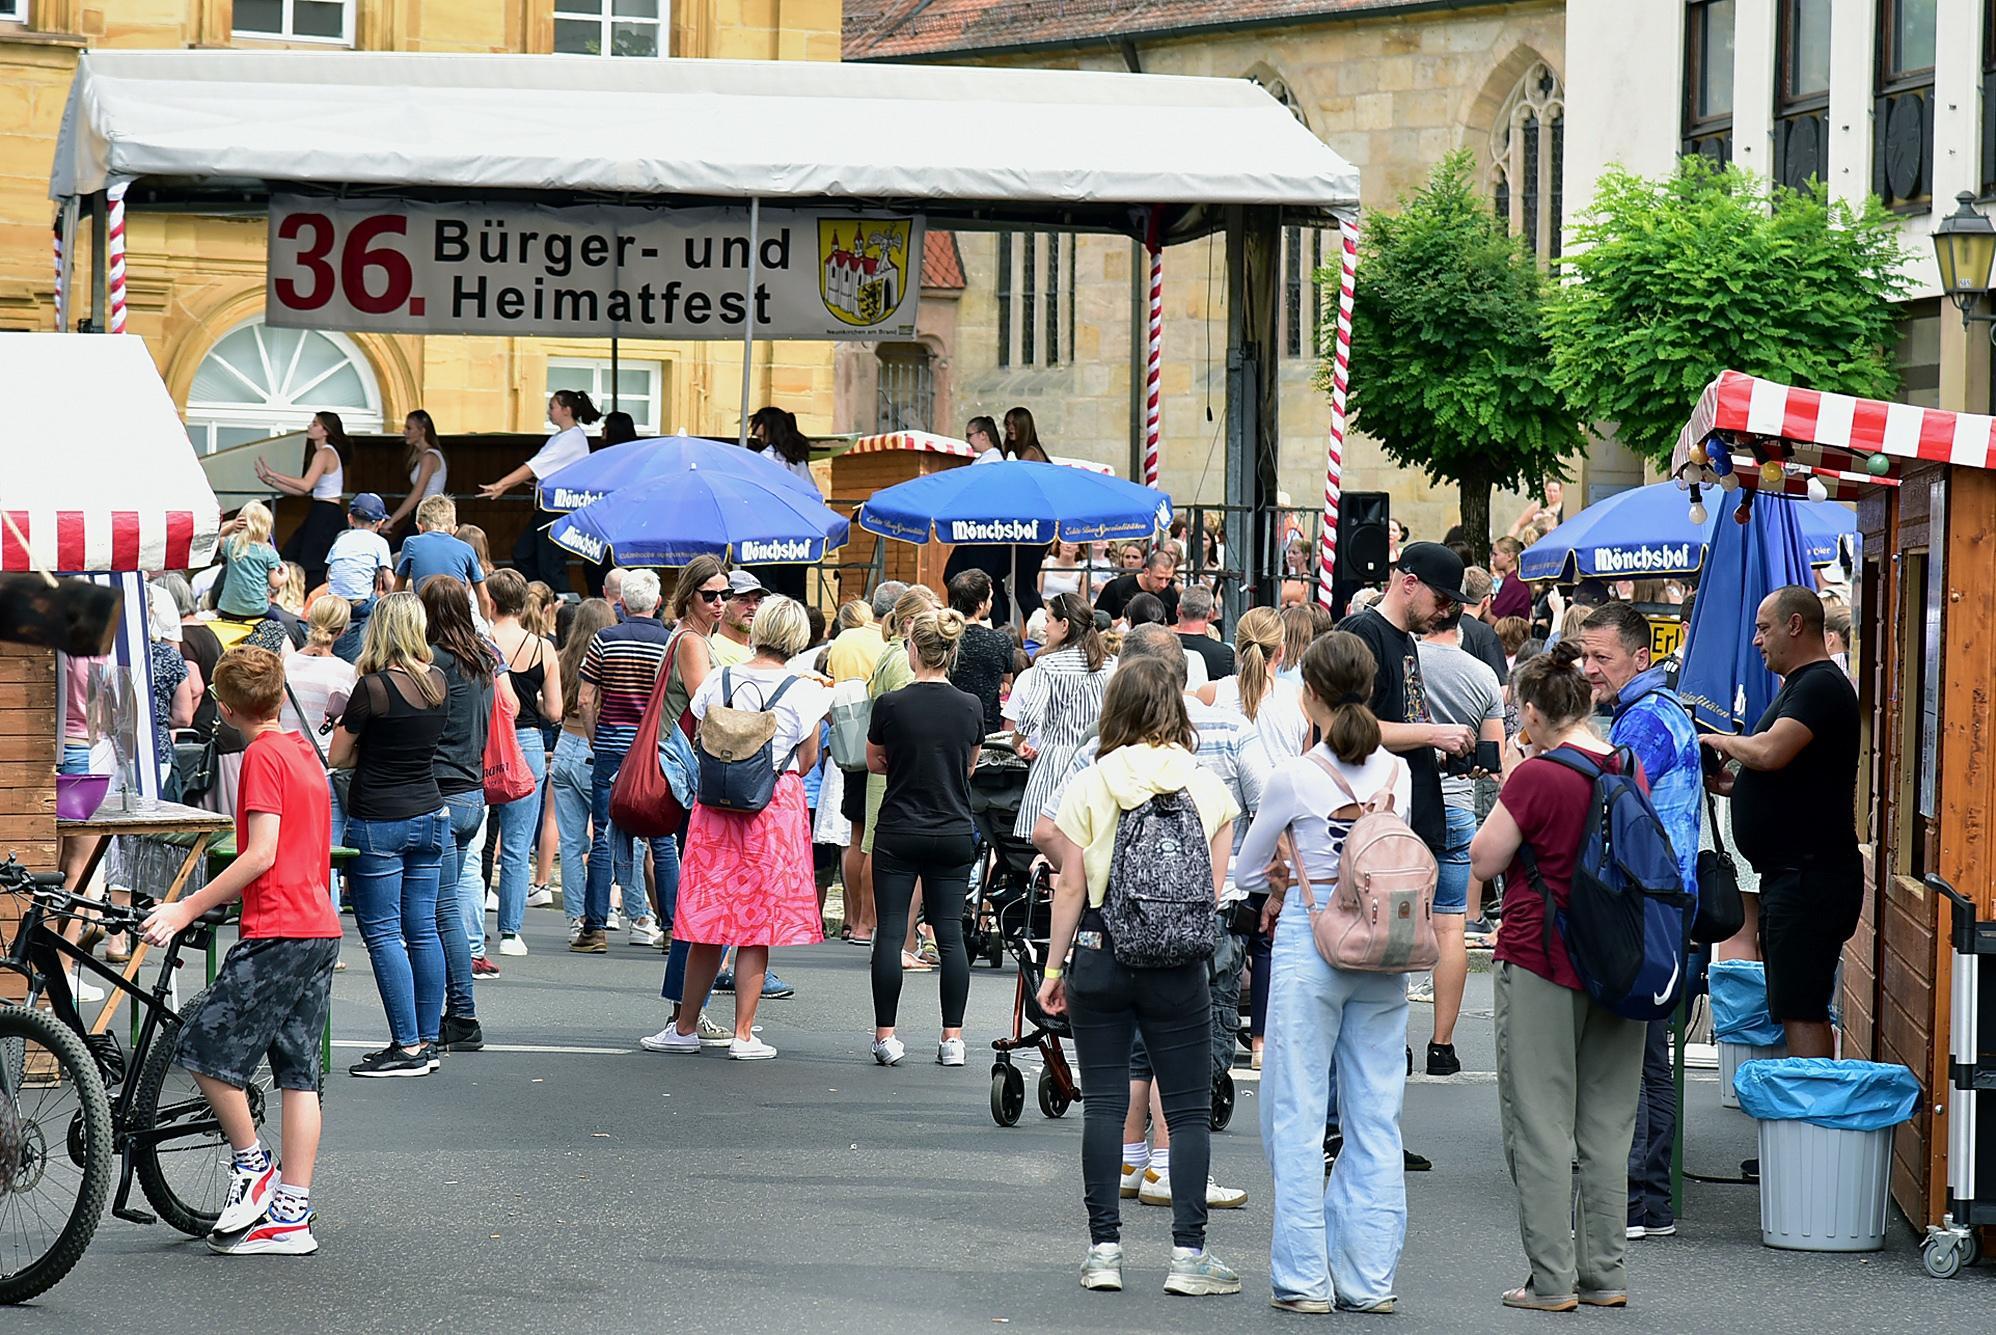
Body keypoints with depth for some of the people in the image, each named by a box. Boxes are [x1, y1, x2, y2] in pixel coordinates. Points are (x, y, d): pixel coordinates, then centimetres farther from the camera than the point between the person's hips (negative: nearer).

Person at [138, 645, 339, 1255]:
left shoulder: (262, 755, -10)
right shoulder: (304, 752, 17)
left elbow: (262, 855, -18)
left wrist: (186, 908, -17)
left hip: (278, 931, -9)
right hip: (321, 928, 9)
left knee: (204, 1044, -2)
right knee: (298, 1073, 7)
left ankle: (252, 1164, 6)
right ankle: (291, 1216, 7)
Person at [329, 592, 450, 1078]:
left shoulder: (373, 687, -15)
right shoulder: (438, 683, 2)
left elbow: (337, 757, -6)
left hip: (378, 822, -6)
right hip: (429, 814, 6)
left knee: (383, 933, -2)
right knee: (423, 929, 10)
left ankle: (407, 1046, -5)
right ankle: (427, 1040, 14)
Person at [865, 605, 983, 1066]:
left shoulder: (891, 705, -10)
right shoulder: (970, 707, -2)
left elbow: (874, 763, 6)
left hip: (899, 833, -3)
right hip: (954, 834, 3)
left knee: (890, 931, 3)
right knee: (950, 933, 5)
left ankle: (886, 1036, 4)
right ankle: (952, 1038, 5)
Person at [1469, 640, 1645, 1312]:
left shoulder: (1536, 777, -15)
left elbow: (1484, 860, -8)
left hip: (1541, 963, -6)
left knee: (1541, 1123, 2)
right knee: (1606, 1125, 11)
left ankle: (1552, 1279, 2)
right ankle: (1605, 1274, 14)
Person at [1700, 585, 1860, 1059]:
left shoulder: (1820, 686, -14)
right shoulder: (1799, 684, 21)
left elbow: (1770, 752, -28)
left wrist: (1722, 742, -9)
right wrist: (1733, 783, 11)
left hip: (1810, 875, -11)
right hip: (1788, 875, 11)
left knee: (1801, 1009, -12)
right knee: (1793, 1006, 12)